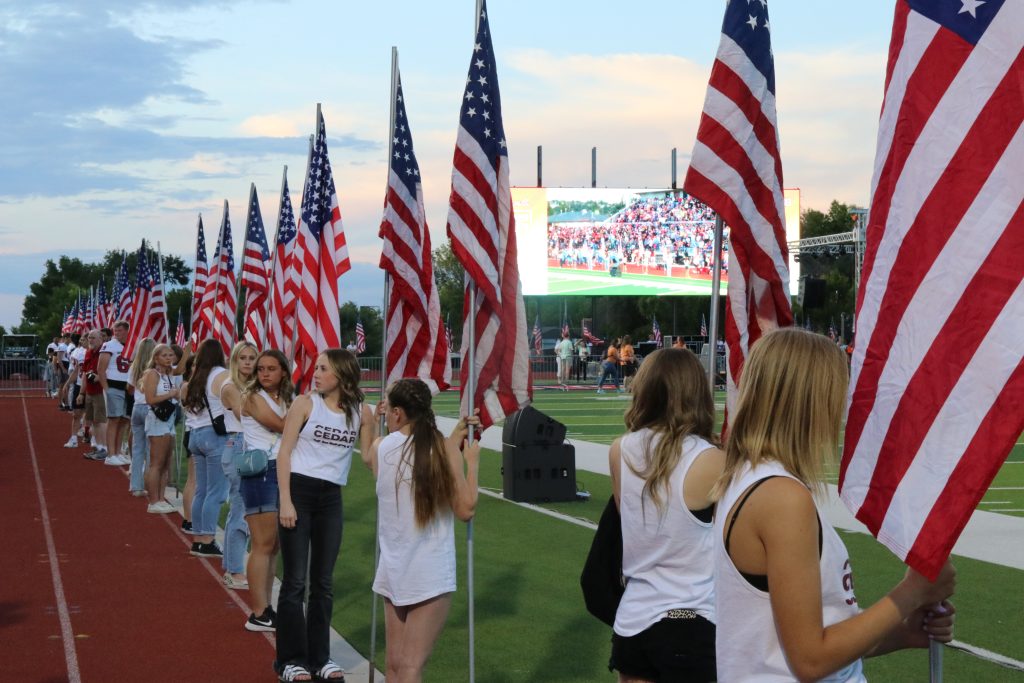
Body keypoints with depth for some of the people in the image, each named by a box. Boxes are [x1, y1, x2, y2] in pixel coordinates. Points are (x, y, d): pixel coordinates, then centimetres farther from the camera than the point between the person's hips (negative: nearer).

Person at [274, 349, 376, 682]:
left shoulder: (362, 412, 3)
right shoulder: (305, 404, -5)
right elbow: (284, 452, -6)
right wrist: (285, 501, -13)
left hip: (331, 498, 3)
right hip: (299, 491, -3)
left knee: (324, 582, 10)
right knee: (295, 581, 0)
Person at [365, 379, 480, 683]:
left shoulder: (379, 448, 2)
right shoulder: (446, 448, -8)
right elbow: (465, 509, -8)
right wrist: (471, 462, 3)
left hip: (393, 572, 4)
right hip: (432, 574, -4)